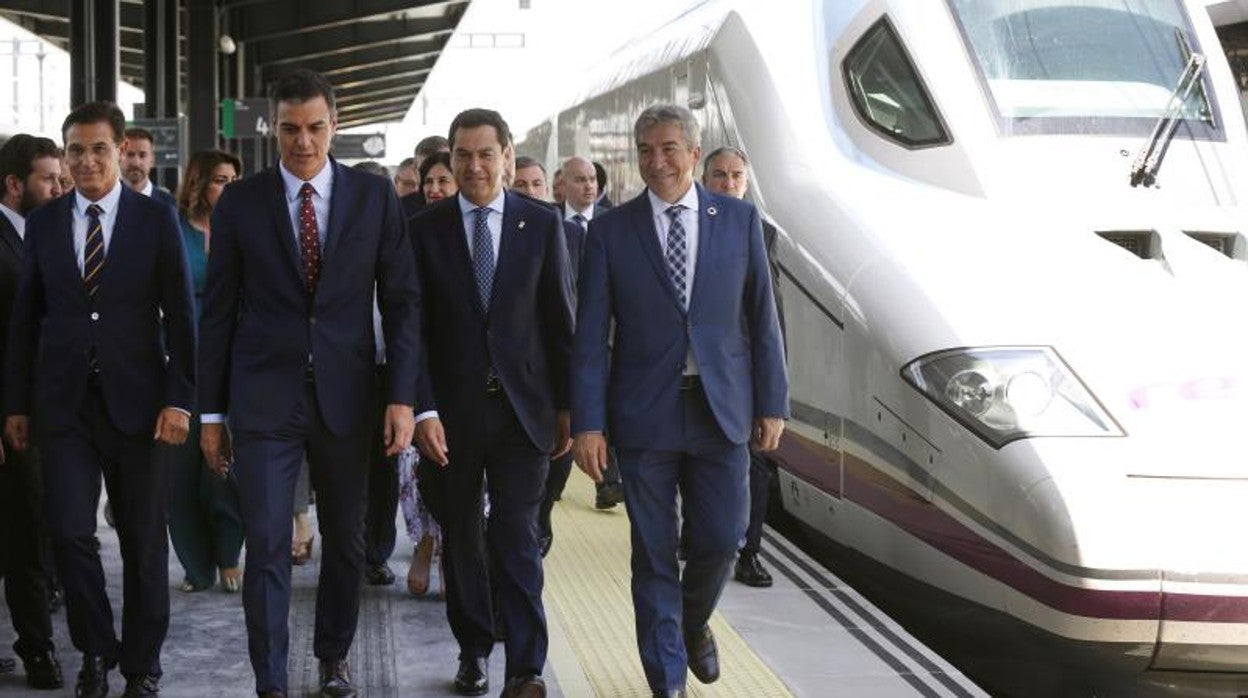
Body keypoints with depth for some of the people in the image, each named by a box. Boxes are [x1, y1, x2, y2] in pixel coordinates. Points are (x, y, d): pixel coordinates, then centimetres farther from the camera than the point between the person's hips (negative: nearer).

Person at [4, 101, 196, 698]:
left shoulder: (156, 218, 0)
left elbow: (180, 315, -2)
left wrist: (179, 399, -9)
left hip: (136, 400, -1)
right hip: (64, 402, 2)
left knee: (144, 539, 6)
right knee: (69, 531, -6)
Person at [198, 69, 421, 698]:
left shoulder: (375, 197, 2)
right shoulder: (240, 202, 1)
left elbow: (401, 301, 2)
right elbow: (218, 311, 4)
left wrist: (402, 396, -5)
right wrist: (212, 412, 3)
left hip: (346, 397, 1)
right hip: (264, 399, -1)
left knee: (345, 540, 13)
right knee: (266, 547, -3)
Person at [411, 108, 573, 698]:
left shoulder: (541, 225, 2)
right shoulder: (425, 229, 1)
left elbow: (560, 322, 5)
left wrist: (567, 405, 4)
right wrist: (423, 409, -10)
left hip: (522, 406, -1)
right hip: (453, 407, 1)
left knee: (517, 537, -4)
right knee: (461, 536, 11)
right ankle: (473, 650, 25)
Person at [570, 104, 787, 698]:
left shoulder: (739, 219, 3)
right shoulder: (610, 230, -1)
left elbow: (761, 317, 6)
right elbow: (590, 334, -3)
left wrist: (772, 403, 3)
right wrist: (587, 422, -9)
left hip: (721, 408, 1)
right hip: (644, 414, -1)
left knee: (721, 538, 5)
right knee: (654, 554, 5)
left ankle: (693, 623, 37)